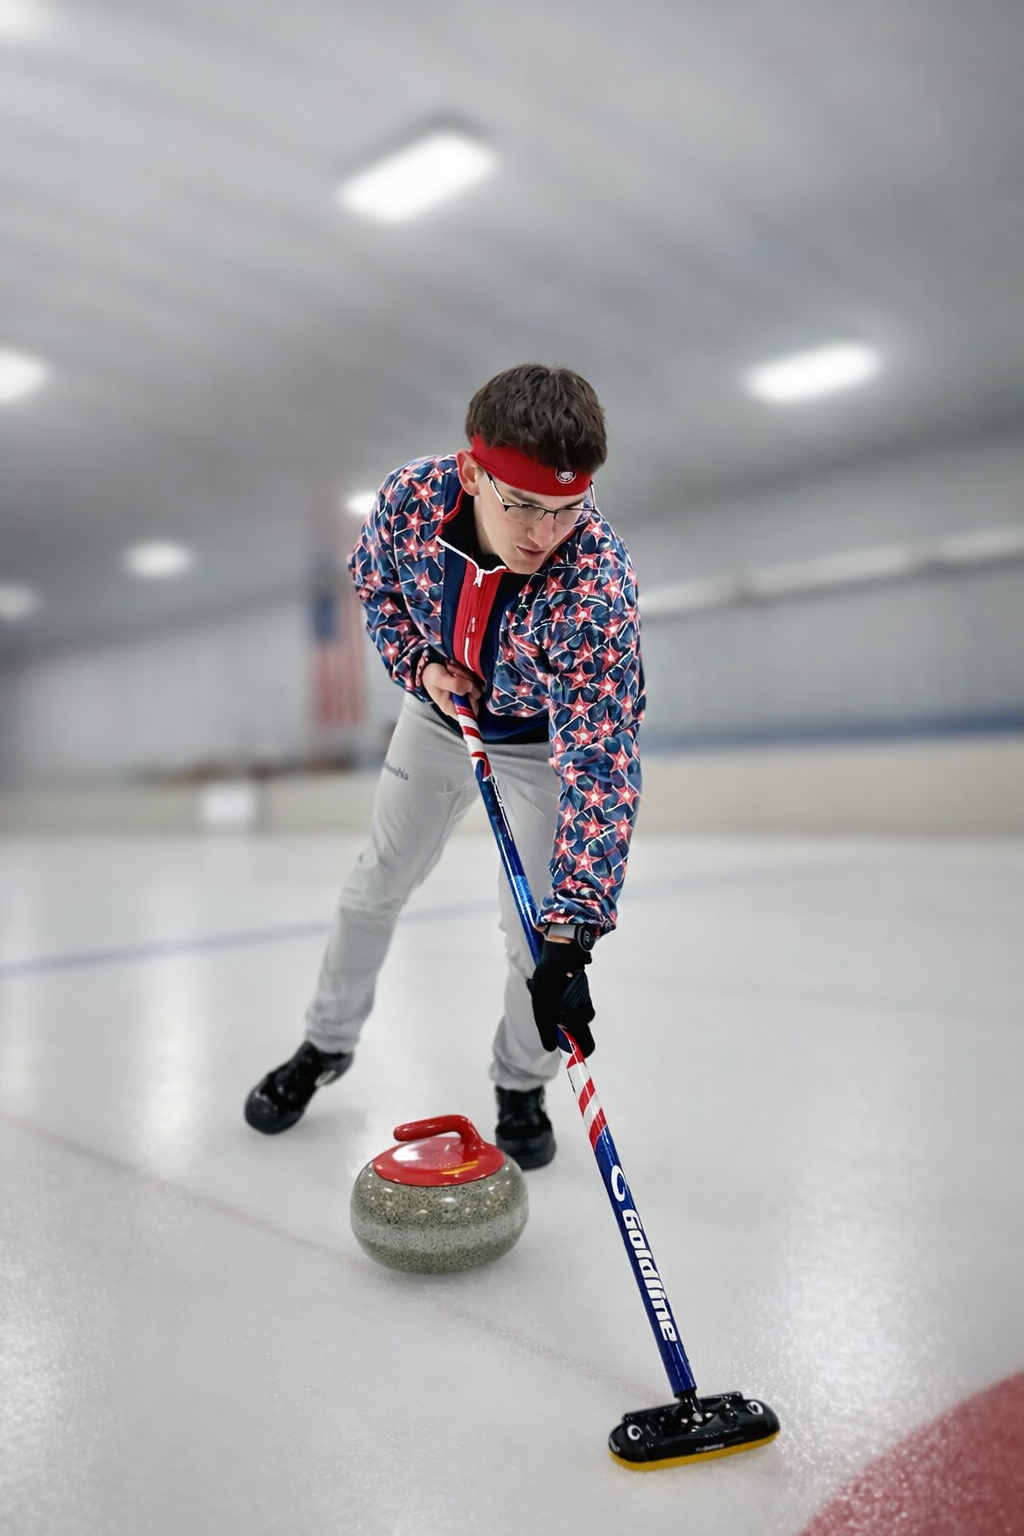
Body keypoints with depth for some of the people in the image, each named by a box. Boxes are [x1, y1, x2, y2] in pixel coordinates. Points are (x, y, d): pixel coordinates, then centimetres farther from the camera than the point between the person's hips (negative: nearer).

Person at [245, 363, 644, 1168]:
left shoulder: (598, 580, -40)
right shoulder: (412, 495, -29)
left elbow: (598, 762, -45)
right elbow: (375, 584, -3)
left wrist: (571, 932, -51)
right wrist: (419, 663, -20)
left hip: (549, 739, -3)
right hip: (441, 710, 4)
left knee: (536, 929, -6)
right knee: (378, 884, 13)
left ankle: (521, 1088, 23)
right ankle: (327, 1043, 37)